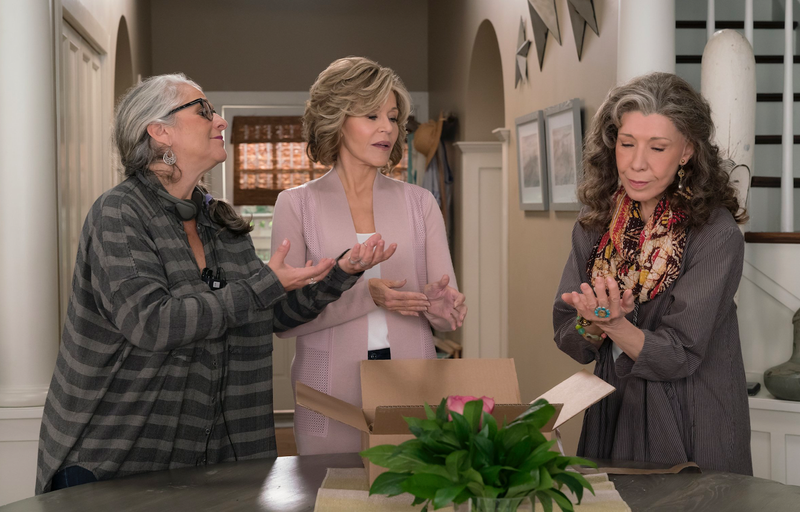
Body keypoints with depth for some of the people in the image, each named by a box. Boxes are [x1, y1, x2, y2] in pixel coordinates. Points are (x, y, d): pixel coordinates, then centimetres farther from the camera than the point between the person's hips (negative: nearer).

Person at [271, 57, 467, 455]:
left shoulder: (419, 203, 9)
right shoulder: (297, 205, 2)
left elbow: (447, 314, 5)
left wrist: (440, 306, -17)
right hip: (331, 397, -2)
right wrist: (365, 296, -19)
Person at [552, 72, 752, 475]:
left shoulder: (716, 234, -16)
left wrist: (614, 325, -33)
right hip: (610, 421, 4)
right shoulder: (595, 227, -2)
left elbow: (679, 355, -18)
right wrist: (593, 323, -20)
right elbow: (568, 338, 0)